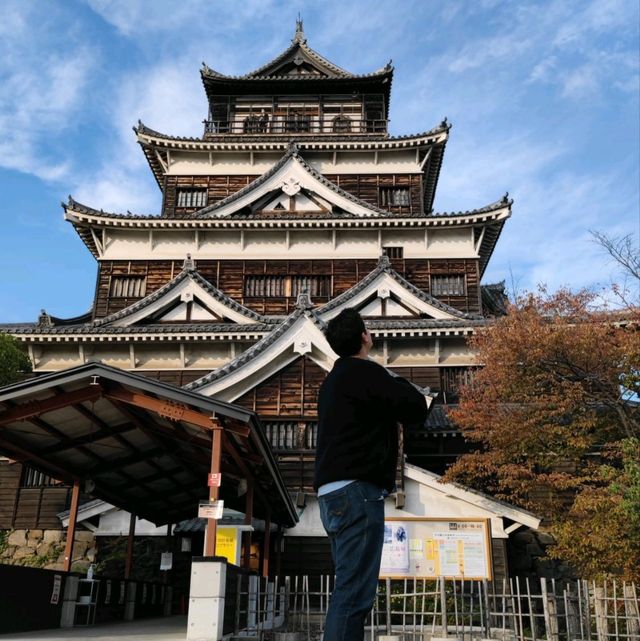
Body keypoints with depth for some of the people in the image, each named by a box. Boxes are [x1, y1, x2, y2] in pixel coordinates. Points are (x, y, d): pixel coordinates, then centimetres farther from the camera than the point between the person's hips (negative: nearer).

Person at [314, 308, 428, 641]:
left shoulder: (335, 379, 21)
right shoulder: (364, 372, -8)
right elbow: (417, 409, -8)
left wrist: (387, 390, 18)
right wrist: (397, 383, 10)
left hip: (334, 492, 10)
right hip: (356, 490, -10)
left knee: (349, 590, 12)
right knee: (354, 594, -12)